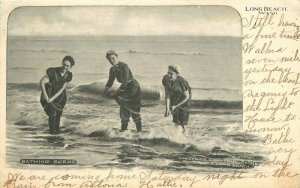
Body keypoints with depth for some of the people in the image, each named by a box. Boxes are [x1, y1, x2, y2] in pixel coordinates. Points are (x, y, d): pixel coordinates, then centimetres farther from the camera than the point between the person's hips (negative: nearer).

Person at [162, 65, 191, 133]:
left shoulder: (182, 82, -37)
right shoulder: (165, 79, -26)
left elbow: (187, 97, -25)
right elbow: (167, 94, -22)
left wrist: (175, 106, -25)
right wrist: (167, 108, -29)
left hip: (183, 98, -4)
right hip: (174, 97, 4)